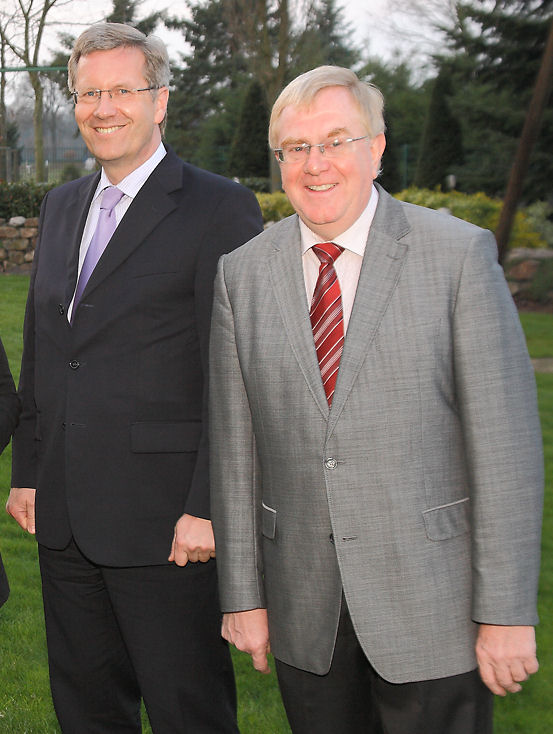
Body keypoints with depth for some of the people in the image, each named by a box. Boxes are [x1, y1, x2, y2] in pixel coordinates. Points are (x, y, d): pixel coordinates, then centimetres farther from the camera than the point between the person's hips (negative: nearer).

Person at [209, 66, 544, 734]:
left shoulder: (460, 254, -7)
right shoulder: (242, 273, 3)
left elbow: (505, 437, -9)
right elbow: (234, 446, 5)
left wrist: (507, 610, -11)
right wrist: (242, 595, 4)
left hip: (431, 597, -2)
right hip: (304, 603, 3)